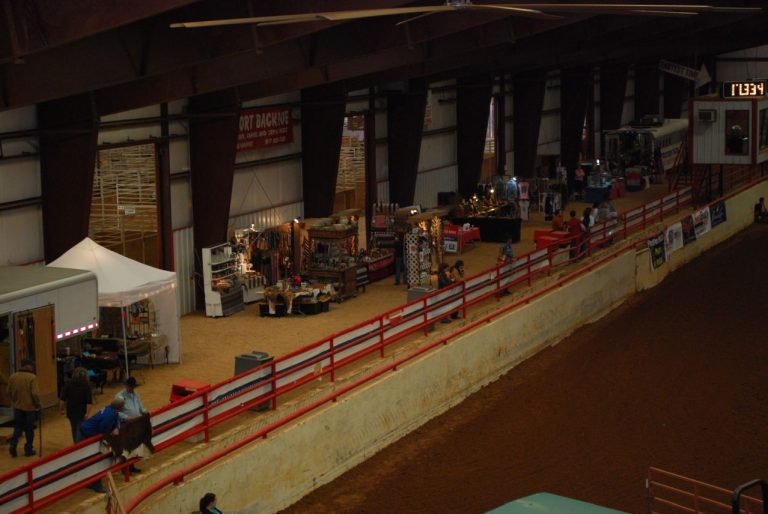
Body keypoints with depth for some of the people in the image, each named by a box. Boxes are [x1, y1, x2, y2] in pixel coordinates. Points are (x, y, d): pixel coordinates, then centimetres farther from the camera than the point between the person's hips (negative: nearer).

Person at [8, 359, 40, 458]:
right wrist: (37, 404, -4)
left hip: (17, 406, 4)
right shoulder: (32, 377, -16)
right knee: (29, 429, 8)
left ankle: (13, 444, -2)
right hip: (29, 407, -4)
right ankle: (28, 449, 13)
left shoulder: (13, 377, -1)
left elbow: (9, 392, 6)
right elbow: (35, 393, -19)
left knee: (18, 427, 17)